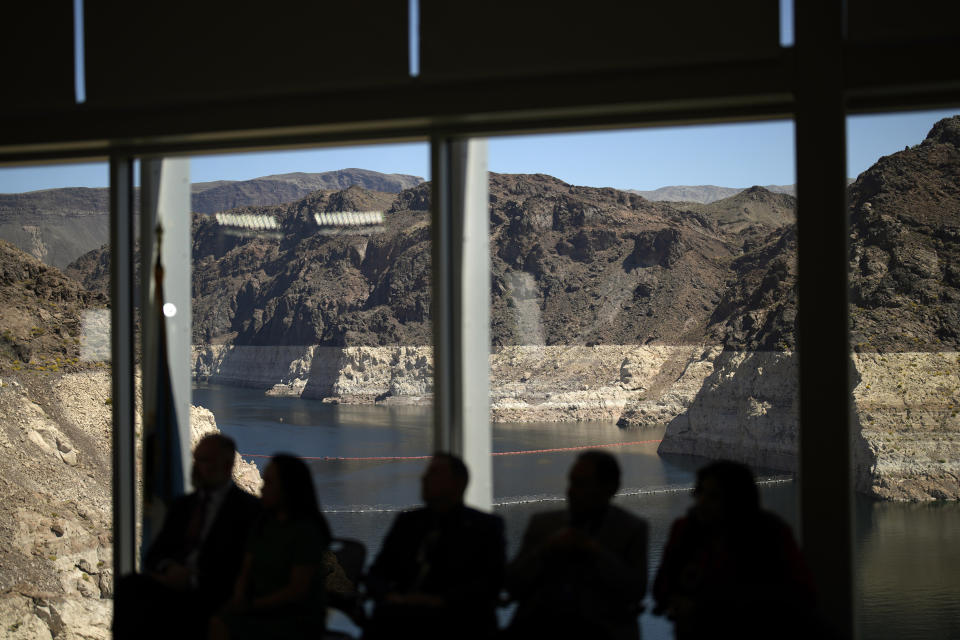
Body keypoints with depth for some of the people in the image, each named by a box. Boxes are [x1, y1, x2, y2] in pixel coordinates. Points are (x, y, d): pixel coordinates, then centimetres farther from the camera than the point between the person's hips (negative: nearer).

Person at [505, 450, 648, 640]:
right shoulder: (542, 523, 16)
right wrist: (546, 549, -4)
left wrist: (595, 551, -7)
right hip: (542, 621, 3)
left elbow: (635, 592, -2)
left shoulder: (632, 529, 10)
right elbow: (513, 586, 11)